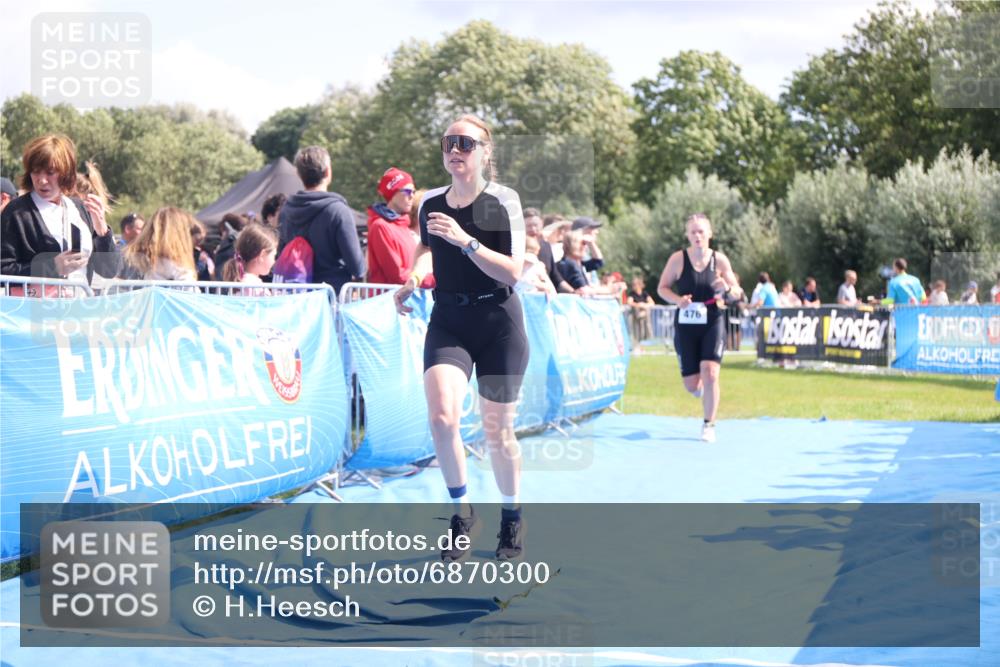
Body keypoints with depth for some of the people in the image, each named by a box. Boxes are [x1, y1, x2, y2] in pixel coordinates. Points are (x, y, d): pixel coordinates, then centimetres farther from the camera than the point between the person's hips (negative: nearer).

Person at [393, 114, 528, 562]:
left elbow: (513, 272, -17)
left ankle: (512, 518, 28)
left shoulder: (502, 201, -10)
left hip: (498, 323, -2)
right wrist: (413, 277, 5)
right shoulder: (430, 204, 2)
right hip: (448, 322, 3)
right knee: (441, 413, -21)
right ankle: (461, 511, -1)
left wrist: (465, 240, -26)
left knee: (497, 430, 4)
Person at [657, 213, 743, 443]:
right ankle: (702, 390, 43)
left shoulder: (719, 259, -3)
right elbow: (662, 288, 2)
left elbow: (737, 293, 3)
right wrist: (677, 299, -18)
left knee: (710, 374, -17)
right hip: (685, 326, 1)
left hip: (713, 324, -1)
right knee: (691, 385, 3)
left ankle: (709, 425, -1)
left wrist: (728, 288, -21)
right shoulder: (678, 259, -5)